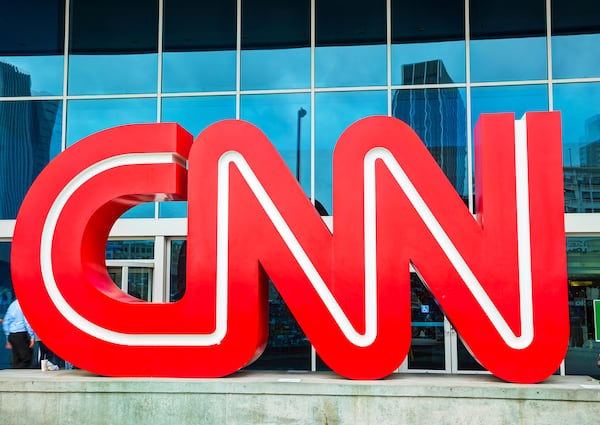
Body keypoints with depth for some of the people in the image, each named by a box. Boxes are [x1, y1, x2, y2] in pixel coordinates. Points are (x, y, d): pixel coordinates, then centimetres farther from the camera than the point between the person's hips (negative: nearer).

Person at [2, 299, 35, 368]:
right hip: (21, 335, -8)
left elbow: (5, 322, 19)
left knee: (17, 360, 9)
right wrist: (32, 337, -13)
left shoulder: (13, 305, 16)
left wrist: (8, 339, 23)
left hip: (11, 336, 8)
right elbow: (27, 321, -16)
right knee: (27, 359, -4)